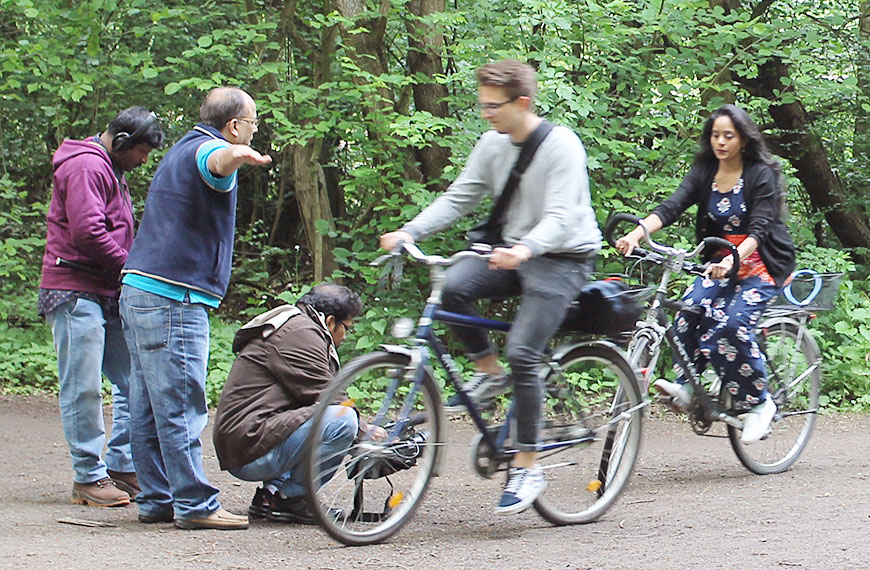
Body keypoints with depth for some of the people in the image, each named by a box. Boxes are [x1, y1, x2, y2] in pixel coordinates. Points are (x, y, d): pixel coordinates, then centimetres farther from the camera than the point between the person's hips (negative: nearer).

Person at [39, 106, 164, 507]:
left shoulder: (112, 172, 22)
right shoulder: (85, 167, -11)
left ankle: (123, 468, 12)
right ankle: (89, 478, -2)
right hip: (76, 294, -10)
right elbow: (87, 233, -20)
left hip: (109, 294, 10)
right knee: (84, 388, -6)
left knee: (135, 381, 6)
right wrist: (130, 265, -11)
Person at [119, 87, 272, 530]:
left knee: (149, 409, 11)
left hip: (139, 292, 10)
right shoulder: (203, 149, -9)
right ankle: (195, 505, -10)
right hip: (173, 298, -10)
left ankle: (156, 500, 15)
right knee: (180, 407, -10)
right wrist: (237, 156, -59)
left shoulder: (182, 150, 23)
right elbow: (217, 162, -37)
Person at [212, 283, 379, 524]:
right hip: (251, 448, -11)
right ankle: (288, 498, -9)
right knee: (342, 422, -22)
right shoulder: (300, 333, -9)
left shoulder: (295, 328, 25)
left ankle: (272, 490, 10)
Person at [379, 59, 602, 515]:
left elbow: (560, 218, -26)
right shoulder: (493, 144, 4)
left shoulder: (561, 146, -17)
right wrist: (410, 231, -12)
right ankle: (487, 371, 0)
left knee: (522, 354, -20)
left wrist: (524, 250, -45)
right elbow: (458, 198, 4)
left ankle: (527, 467, -8)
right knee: (452, 285, -24)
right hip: (512, 252, 6)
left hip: (562, 259, -6)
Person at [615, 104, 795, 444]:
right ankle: (686, 385, -18)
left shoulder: (761, 174, -12)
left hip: (761, 264, -5)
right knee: (692, 308, -26)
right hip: (723, 260, 5)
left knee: (732, 324, -27)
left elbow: (759, 229, -24)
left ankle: (759, 403, -11)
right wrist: (636, 233, -32)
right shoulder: (704, 172, 2)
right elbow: (671, 207, -13)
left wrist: (733, 259, -43)